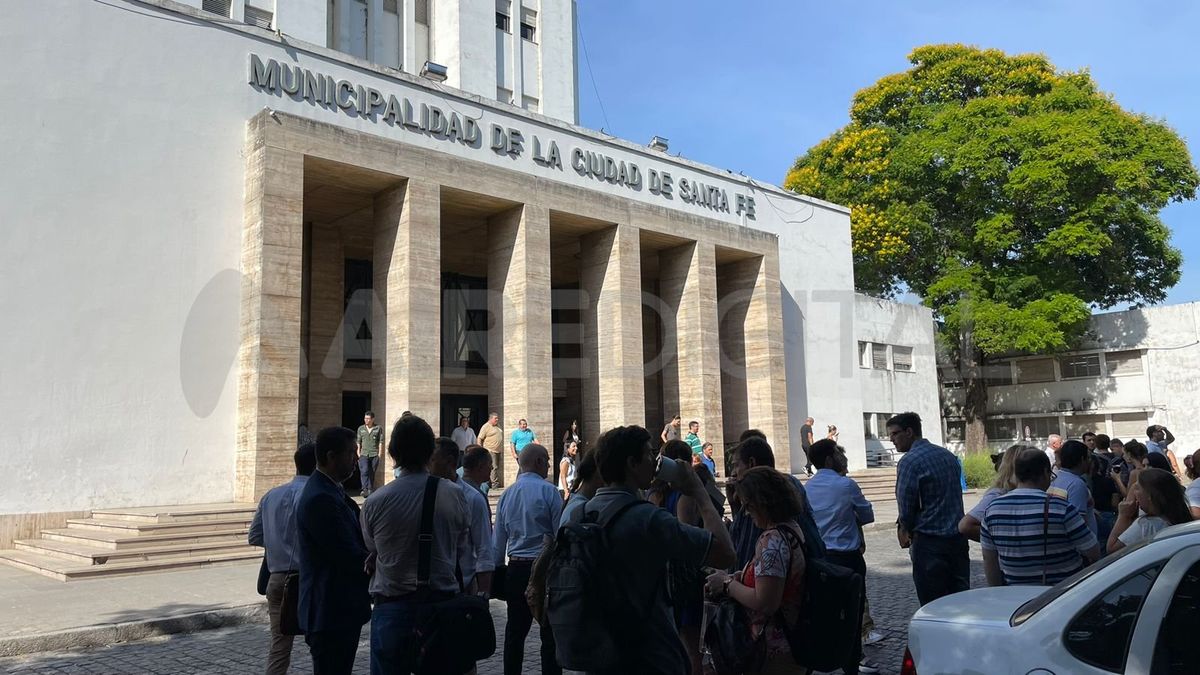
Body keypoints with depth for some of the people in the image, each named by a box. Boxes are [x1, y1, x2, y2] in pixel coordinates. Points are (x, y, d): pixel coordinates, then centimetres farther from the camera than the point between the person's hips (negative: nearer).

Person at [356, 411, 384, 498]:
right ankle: (365, 490, -23)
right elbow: (358, 442, 13)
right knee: (364, 471, -16)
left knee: (372, 473, 3)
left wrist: (379, 454, -3)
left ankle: (370, 490, 12)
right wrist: (358, 454, 6)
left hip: (374, 455, -1)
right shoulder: (361, 429, 10)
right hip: (364, 454, 1)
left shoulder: (378, 428, 4)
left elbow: (381, 442, 2)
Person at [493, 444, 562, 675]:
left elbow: (498, 539, 13)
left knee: (515, 630, 13)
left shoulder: (507, 494, 7)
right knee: (550, 633, 1)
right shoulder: (548, 491, -10)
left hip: (516, 568, 6)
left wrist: (497, 569, 22)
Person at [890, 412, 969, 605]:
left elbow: (906, 504, -12)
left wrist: (904, 528, 8)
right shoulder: (948, 455, 11)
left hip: (929, 541, -7)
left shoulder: (909, 461, -13)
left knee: (933, 605, 0)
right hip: (958, 538, 7)